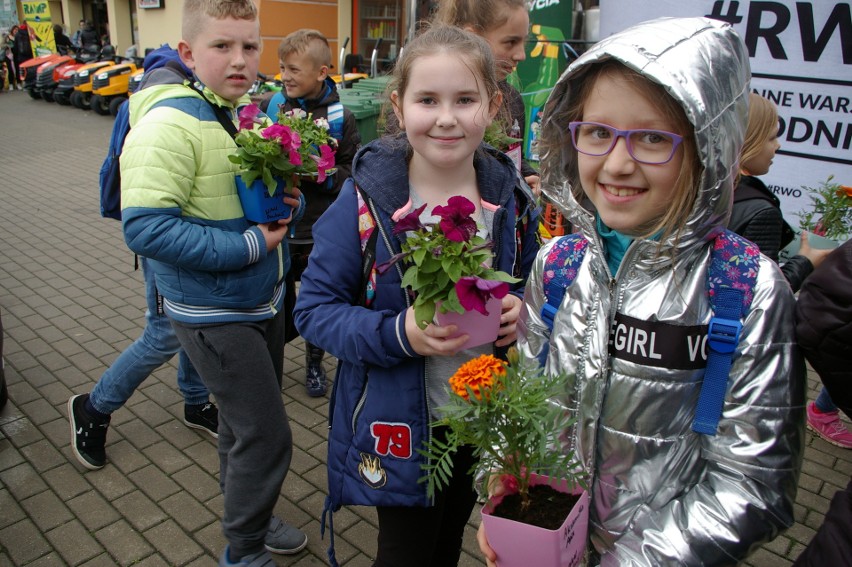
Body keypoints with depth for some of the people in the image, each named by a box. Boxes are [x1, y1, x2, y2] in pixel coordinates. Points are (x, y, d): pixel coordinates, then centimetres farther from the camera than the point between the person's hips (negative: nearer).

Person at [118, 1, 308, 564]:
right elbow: (144, 227, -28)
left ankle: (250, 518, 45)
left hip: (263, 301, 8)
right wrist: (249, 247, -25)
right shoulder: (170, 125, -20)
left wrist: (292, 202, -6)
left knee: (247, 424, 23)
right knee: (268, 438, -1)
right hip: (214, 314, -8)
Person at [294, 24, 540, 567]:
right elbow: (314, 308, -14)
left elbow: (533, 293, 8)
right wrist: (398, 334, -29)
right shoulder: (365, 198, -18)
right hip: (398, 428, -3)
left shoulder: (513, 201, -6)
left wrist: (521, 314, -15)